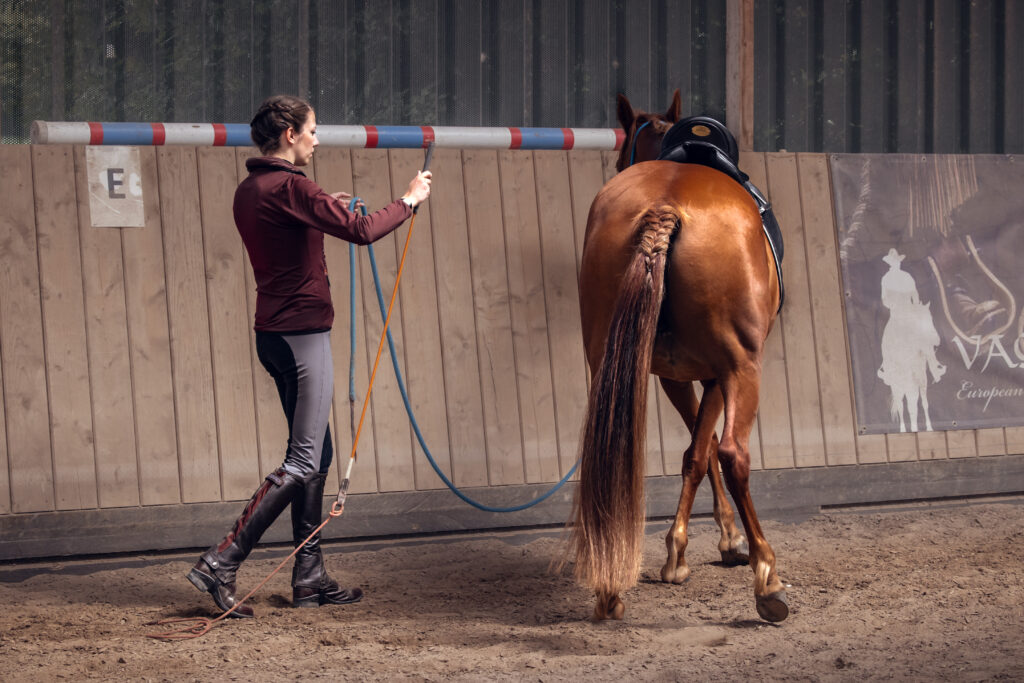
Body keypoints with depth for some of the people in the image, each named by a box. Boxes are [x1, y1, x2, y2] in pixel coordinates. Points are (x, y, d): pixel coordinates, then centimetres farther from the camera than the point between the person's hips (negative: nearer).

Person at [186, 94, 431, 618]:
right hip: (302, 334, -10)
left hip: (275, 334, 10)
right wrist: (409, 200, -5)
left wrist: (321, 212, 20)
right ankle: (222, 563, -12)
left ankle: (309, 577, 18)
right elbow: (361, 231, -19)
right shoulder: (290, 186, -17)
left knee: (315, 454, 15)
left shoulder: (250, 190, 12)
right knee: (302, 463, -8)